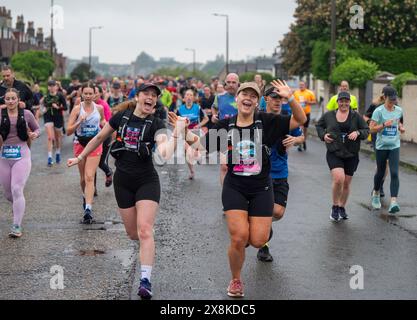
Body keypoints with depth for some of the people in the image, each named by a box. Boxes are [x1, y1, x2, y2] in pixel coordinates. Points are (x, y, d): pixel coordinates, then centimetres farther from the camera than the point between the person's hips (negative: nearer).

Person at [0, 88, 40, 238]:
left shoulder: (26, 114, 2)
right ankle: (19, 206, 46)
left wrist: (35, 134, -4)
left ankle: (17, 226, -9)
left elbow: (37, 128, 17)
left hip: (22, 155, -2)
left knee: (17, 190, -13)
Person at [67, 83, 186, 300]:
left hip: (147, 181, -3)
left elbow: (165, 154, -25)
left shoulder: (156, 125, -9)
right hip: (123, 181, 3)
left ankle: (145, 280, -16)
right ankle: (148, 248, 44)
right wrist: (81, 157, 20)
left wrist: (176, 134, -35)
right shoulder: (121, 117, -1)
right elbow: (100, 138, 14)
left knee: (145, 230, -16)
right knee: (133, 233, 8)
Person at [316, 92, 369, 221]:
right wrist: (323, 135, -2)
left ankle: (342, 207, 32)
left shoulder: (356, 116, 1)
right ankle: (335, 207, 0)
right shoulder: (328, 115, 3)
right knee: (338, 179, -21)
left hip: (351, 156, 2)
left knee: (346, 183, 9)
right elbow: (319, 126, 18)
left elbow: (366, 130, 4)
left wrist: (358, 133, -17)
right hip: (334, 154, -2)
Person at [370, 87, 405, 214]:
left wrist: (401, 127, 7)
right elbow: (372, 129, -10)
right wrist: (384, 125, -23)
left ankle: (393, 202, -20)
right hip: (381, 146, -2)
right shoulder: (379, 111, -8)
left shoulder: (399, 110, 6)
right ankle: (376, 194, 42)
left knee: (394, 173, -13)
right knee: (380, 172, 12)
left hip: (395, 146, 2)